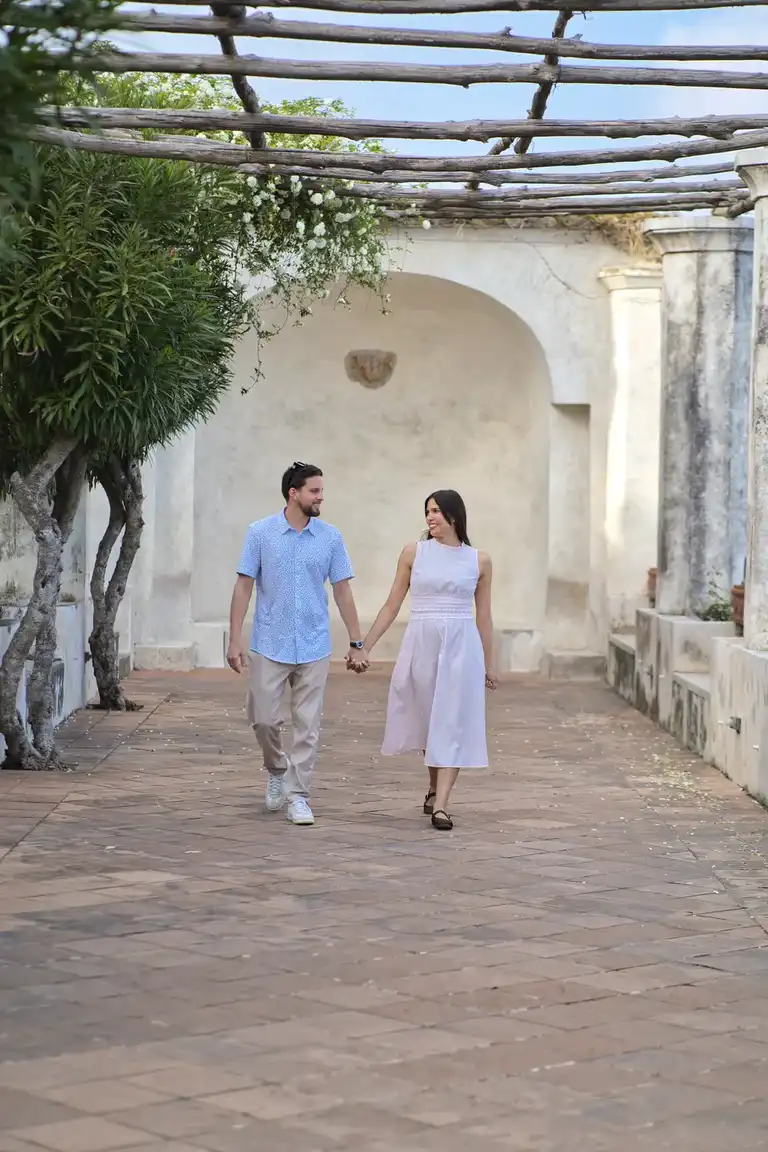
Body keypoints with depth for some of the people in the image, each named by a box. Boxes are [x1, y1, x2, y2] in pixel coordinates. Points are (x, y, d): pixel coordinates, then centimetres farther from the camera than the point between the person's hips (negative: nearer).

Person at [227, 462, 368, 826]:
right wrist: (234, 640, -7)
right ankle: (277, 770, 30)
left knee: (308, 725, 1)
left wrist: (356, 643, 4)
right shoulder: (260, 533, -3)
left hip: (313, 647, 1)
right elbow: (244, 586, -2)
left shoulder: (330, 538, 2)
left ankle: (298, 795, 8)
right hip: (269, 646, -1)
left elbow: (342, 591, 6)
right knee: (262, 718, 2)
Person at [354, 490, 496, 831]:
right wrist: (363, 647, 5)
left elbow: (483, 617, 12)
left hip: (461, 648, -1)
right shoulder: (414, 553, 4)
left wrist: (488, 664, 16)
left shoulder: (478, 561, 5)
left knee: (452, 723, -7)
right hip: (420, 644, 1)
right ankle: (434, 787, 34)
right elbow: (392, 606, 8)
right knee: (426, 720, 11)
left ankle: (440, 805, -10)